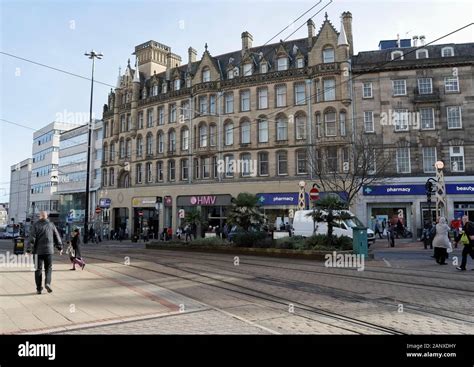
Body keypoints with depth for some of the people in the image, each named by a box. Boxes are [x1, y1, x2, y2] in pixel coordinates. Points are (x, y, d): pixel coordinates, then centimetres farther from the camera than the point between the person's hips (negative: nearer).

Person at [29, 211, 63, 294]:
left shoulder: (36, 225, -1)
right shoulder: (51, 225, 4)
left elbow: (32, 237, -11)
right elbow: (57, 237, 7)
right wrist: (60, 248, 15)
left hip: (38, 250, -1)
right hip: (49, 250, 1)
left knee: (38, 269, 7)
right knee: (48, 268, 11)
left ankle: (39, 288, 9)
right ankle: (47, 283, -9)